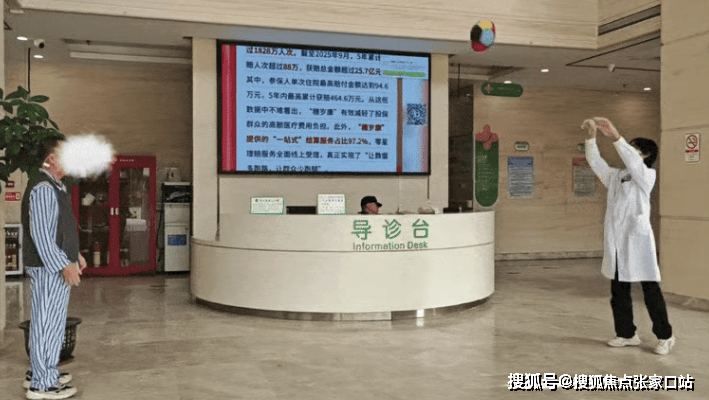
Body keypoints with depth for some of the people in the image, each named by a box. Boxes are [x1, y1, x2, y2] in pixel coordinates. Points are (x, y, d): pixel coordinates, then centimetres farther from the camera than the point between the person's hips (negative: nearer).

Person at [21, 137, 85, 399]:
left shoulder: (55, 186, 15)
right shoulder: (43, 188, -18)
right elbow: (40, 233, -24)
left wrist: (74, 254, 22)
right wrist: (64, 265, -25)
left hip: (57, 265, 11)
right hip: (49, 268, -11)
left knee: (44, 321, 18)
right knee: (49, 322, -4)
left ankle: (38, 373, 30)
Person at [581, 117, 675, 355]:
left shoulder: (648, 175, -2)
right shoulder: (615, 176, 16)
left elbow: (633, 163, -21)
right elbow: (595, 161, 10)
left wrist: (616, 136, -30)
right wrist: (591, 136, -5)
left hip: (637, 240, -6)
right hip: (616, 242, 6)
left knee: (651, 291, 0)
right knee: (618, 292, 10)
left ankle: (665, 336, 12)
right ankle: (626, 334, 20)